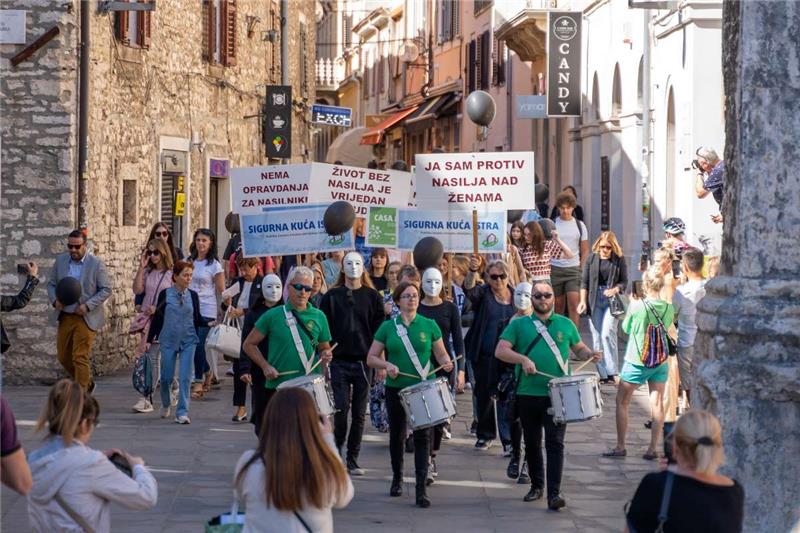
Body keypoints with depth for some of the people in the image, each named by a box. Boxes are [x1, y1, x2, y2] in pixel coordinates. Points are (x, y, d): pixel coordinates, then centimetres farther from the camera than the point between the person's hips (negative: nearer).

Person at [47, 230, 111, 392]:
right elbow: (51, 284, 13)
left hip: (86, 318, -5)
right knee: (64, 357, 11)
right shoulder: (60, 260, 5)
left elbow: (106, 289, -6)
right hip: (65, 316, 5)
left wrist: (87, 306, -17)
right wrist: (54, 300, -8)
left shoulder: (96, 264, -7)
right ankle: (87, 383, 32)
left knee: (80, 358, -8)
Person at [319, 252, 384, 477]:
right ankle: (336, 451, 10)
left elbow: (379, 330, 5)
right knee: (341, 409, -8)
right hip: (339, 361, -1)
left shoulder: (372, 297, 5)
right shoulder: (332, 297, 5)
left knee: (359, 414, 4)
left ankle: (352, 458, 12)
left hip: (364, 361, 1)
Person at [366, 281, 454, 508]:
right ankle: (397, 479, 32)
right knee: (396, 435, 12)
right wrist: (387, 365, -13)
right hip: (395, 389, 1)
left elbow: (441, 354, 9)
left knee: (423, 436, -9)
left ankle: (421, 488, -10)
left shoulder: (429, 325, 4)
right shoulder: (388, 327, 4)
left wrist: (446, 363, -13)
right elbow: (371, 358, 6)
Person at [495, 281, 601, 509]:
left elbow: (579, 348, 21)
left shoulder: (565, 325, 10)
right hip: (528, 394, 1)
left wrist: (589, 354, -1)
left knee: (555, 443, -9)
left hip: (557, 395, -1)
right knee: (532, 443, 12)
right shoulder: (519, 325, 5)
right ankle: (536, 486, 28)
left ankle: (554, 493, -13)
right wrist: (523, 359, -19)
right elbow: (500, 351, -3)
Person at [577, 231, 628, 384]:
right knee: (597, 337, 2)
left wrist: (615, 289, -16)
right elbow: (584, 281, 6)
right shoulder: (591, 258, 5)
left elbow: (624, 281, 4)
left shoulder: (619, 260, 2)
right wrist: (583, 301, -4)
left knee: (608, 333, -15)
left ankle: (611, 373, -10)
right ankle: (602, 374, 6)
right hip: (594, 300, 2)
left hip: (612, 300, -2)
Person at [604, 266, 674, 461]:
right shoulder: (669, 308, -8)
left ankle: (620, 447, 11)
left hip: (636, 361, -3)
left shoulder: (636, 306, -18)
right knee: (657, 404, 8)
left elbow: (626, 328, -1)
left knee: (622, 403, 10)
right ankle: (652, 449, 6)